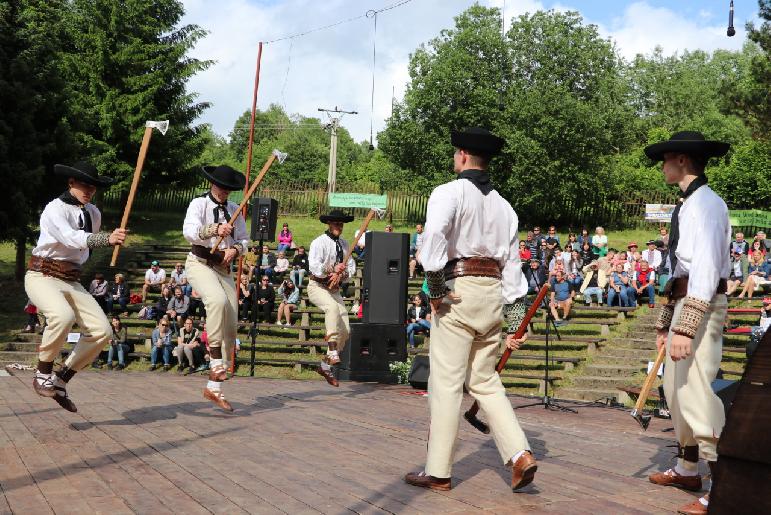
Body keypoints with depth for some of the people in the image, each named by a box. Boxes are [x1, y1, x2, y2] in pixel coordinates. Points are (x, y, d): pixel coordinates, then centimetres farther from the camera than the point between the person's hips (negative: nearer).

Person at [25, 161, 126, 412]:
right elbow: (72, 238, -30)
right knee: (63, 316, -37)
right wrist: (108, 238, -43)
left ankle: (60, 381, 4)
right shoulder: (55, 209, -11)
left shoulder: (94, 213, 11)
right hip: (42, 275, -7)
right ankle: (43, 373, -14)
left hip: (72, 280, 7)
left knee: (102, 331, -11)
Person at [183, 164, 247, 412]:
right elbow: (189, 231, -19)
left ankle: (214, 388, 6)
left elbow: (243, 240, 14)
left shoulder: (234, 210, 13)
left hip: (224, 268, 6)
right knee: (218, 300, -36)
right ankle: (216, 363, -29)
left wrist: (235, 249, -10)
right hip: (200, 263, -6)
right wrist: (214, 230, -37)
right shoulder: (199, 204, -2)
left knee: (231, 326, -2)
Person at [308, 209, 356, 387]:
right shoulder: (319, 242, -7)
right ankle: (333, 352, -42)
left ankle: (326, 366, 8)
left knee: (345, 330, -4)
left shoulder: (344, 244, 12)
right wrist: (333, 270, -20)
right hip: (317, 286, -6)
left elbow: (351, 267, 5)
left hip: (334, 289, 7)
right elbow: (314, 267, -19)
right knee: (332, 307, -38)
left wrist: (340, 274, -14)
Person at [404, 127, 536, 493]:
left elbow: (434, 236, -23)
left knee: (446, 382, -1)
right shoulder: (503, 206, 17)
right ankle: (520, 456, 3)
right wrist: (515, 320, 14)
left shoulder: (450, 192, -3)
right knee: (484, 380, 14)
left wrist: (436, 288, -15)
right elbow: (512, 264, 14)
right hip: (493, 294, 6)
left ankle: (438, 472, 5)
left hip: (459, 288, -6)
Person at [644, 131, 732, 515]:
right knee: (675, 388, 20)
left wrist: (686, 327, -28)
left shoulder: (704, 203, -14)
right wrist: (665, 321, 22)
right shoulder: (687, 204, 16)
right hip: (684, 302, 11)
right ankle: (688, 469, 36)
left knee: (697, 393, -13)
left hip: (702, 305, -11)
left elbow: (705, 268, -23)